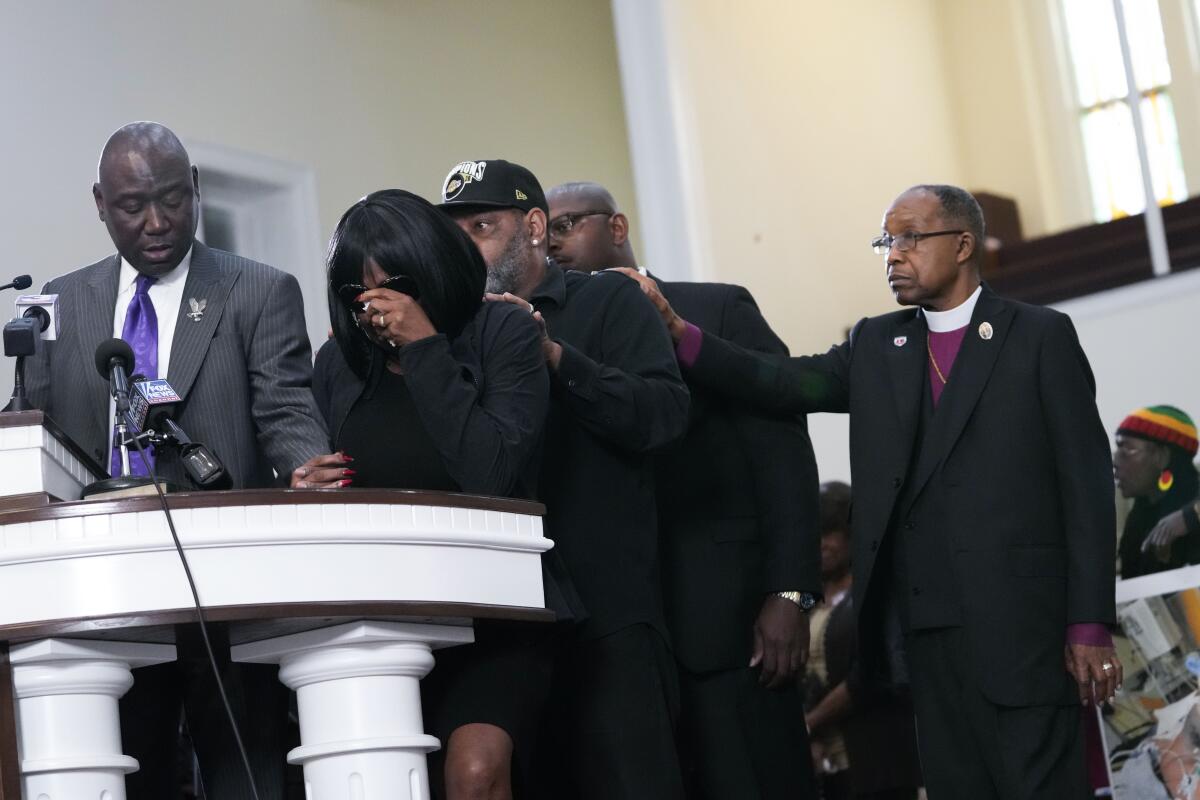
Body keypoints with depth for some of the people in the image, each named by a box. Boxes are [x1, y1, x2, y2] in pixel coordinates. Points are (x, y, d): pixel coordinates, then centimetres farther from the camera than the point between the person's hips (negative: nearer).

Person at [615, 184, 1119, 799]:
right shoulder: (875, 346, 16)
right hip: (926, 625, 4)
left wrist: (1090, 625, -8)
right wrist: (675, 331, -13)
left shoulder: (1041, 337, 3)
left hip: (1020, 616, -4)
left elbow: (1085, 483, -1)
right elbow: (784, 384, 2)